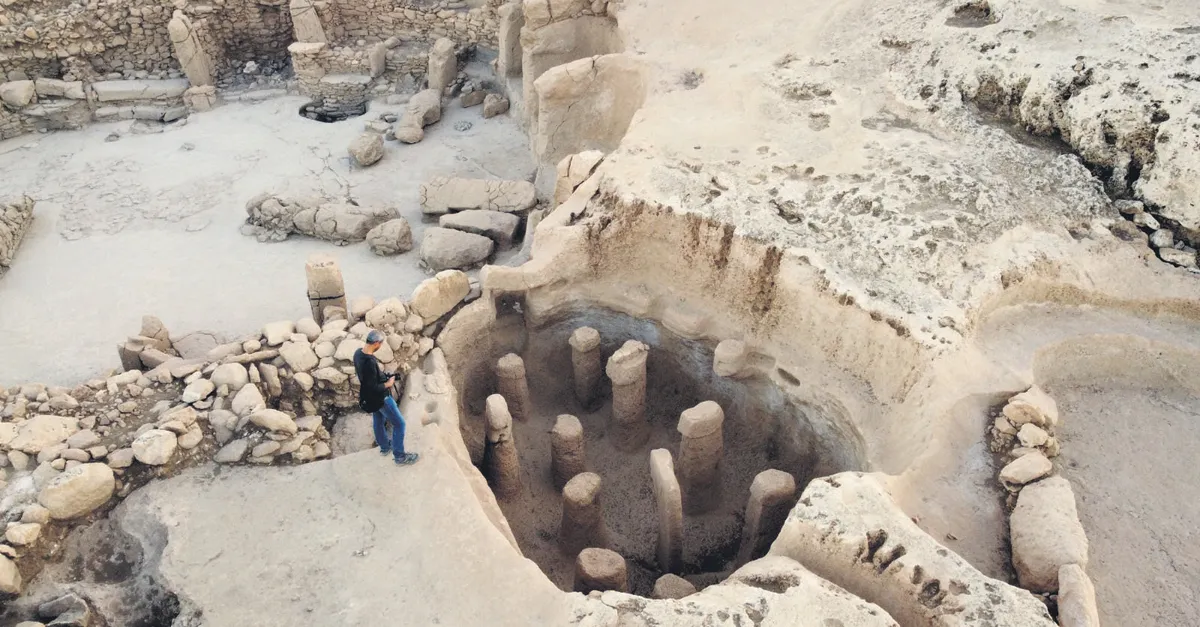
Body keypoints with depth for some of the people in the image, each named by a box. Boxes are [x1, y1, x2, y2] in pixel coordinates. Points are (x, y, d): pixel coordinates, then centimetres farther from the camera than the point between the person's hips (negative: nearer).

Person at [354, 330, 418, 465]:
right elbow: (372, 388, -31)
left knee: (379, 420, 29)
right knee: (399, 423, 5)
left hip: (371, 397, 9)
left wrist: (382, 376, 5)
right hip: (380, 397, -9)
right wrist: (388, 384, -17)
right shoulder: (370, 362, -37)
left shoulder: (358, 353, -8)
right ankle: (399, 456, 15)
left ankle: (384, 447, 49)